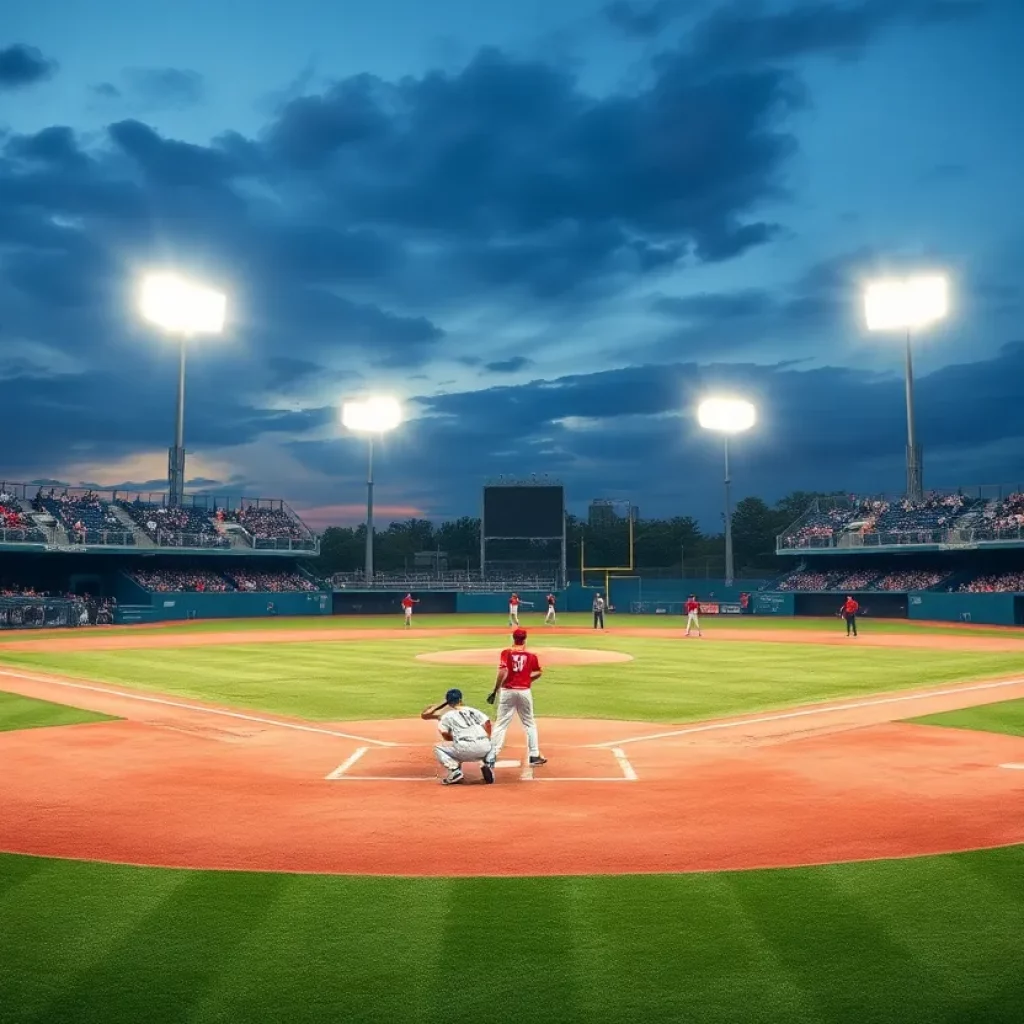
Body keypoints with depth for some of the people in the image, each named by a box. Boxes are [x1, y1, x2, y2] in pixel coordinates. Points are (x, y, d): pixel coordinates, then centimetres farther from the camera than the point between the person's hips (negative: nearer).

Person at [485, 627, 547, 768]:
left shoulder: (506, 653, -5)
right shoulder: (531, 655, 2)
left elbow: (502, 672, -16)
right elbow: (539, 673, 12)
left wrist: (495, 691, -11)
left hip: (507, 691, -1)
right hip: (524, 691, 1)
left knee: (501, 724, 4)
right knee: (529, 724, 16)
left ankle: (491, 757, -2)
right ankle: (534, 756, 17)